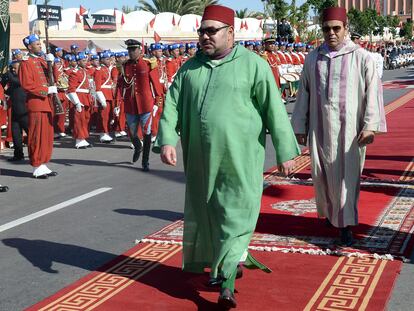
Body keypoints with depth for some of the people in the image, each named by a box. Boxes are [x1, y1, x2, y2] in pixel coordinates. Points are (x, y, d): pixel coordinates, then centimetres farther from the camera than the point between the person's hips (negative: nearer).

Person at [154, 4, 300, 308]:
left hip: (240, 158, -4)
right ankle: (225, 264, 35)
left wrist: (285, 151, -5)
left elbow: (274, 110, -5)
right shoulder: (190, 67, 8)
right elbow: (172, 105, 4)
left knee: (236, 216, -6)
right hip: (201, 158, 5)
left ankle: (227, 283, -4)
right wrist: (167, 140, -11)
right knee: (206, 214, 15)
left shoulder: (253, 65, -4)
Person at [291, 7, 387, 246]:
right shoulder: (313, 58, 6)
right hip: (321, 126, 3)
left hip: (349, 127, -3)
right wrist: (299, 127, 10)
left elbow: (372, 91, -7)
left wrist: (370, 126, -15)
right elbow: (304, 93, 10)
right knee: (322, 173, 9)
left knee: (347, 175, -2)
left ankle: (346, 224, 4)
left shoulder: (361, 57, -4)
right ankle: (329, 211, 32)